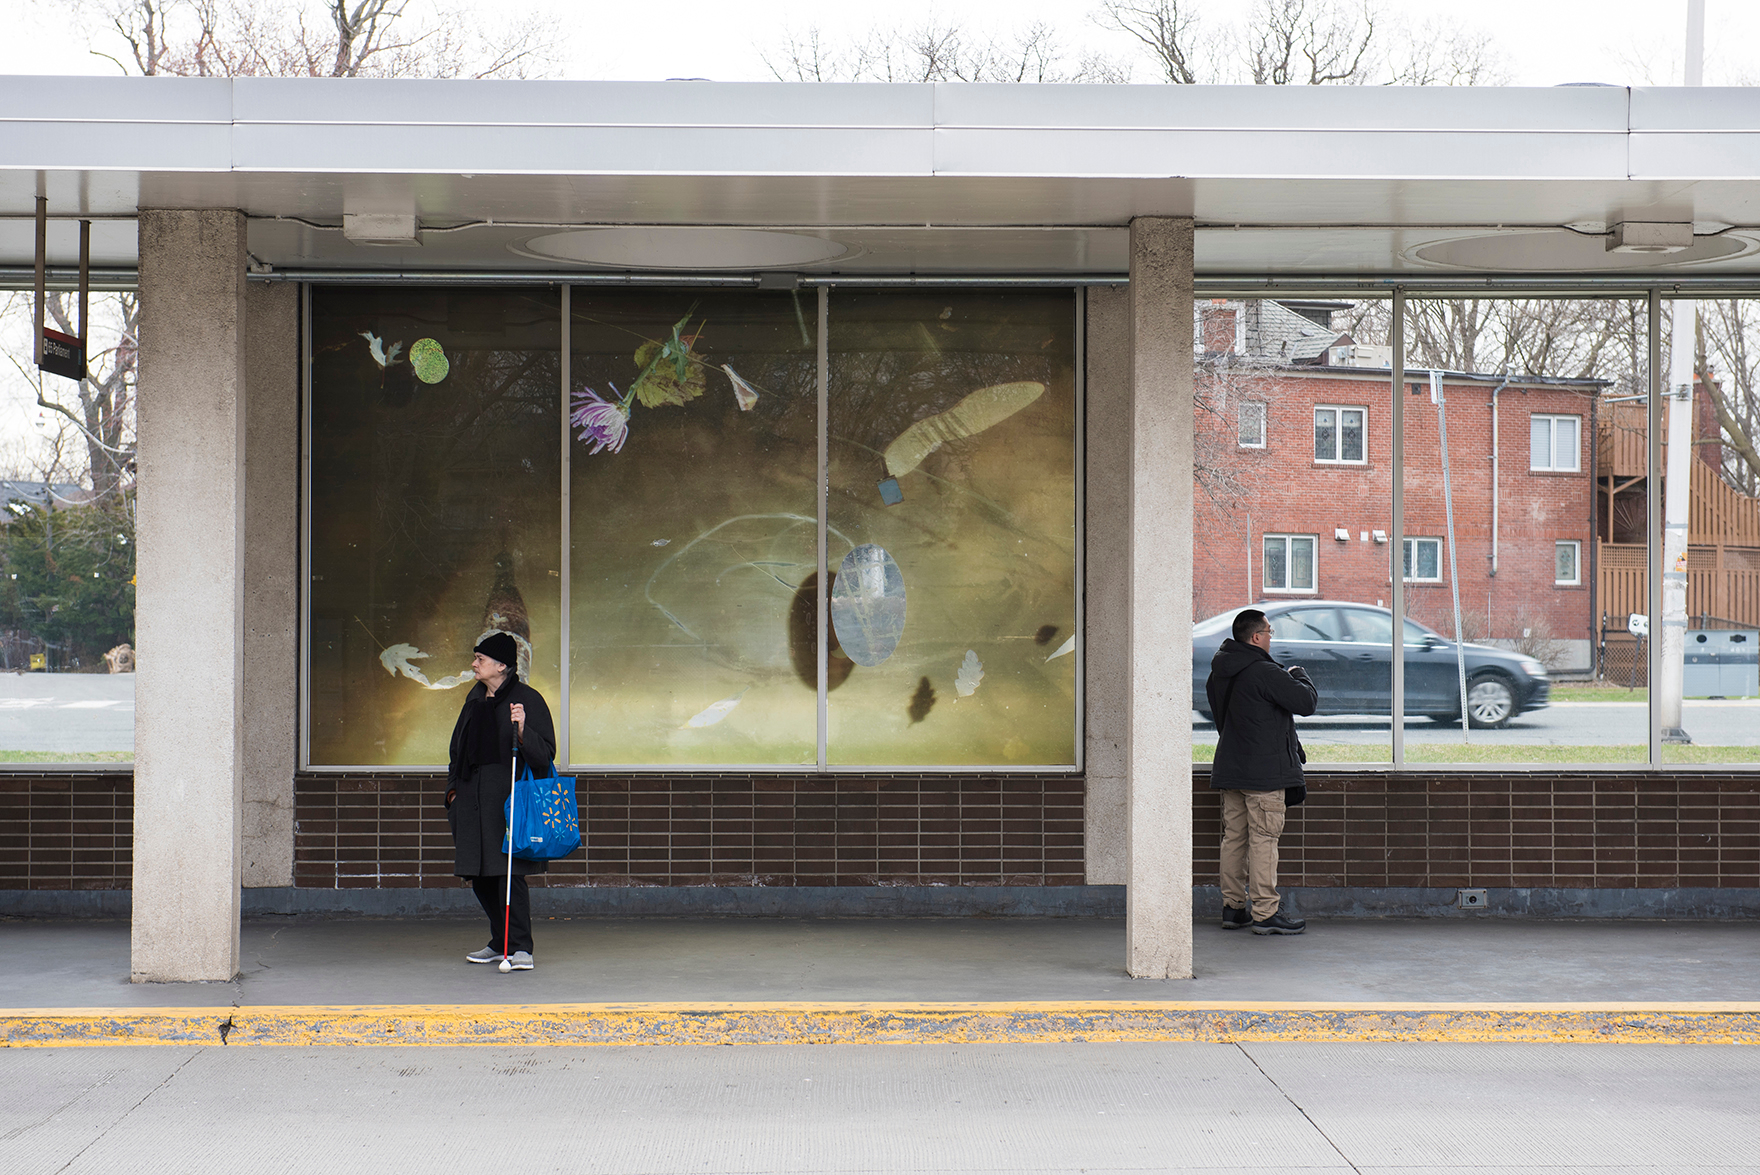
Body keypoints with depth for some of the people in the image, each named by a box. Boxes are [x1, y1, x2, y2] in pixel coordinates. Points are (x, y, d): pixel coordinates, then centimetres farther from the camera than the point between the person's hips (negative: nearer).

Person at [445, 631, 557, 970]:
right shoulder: (475, 697, 15)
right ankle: (500, 942, 20)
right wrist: (454, 787, 16)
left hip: (509, 796, -7)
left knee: (507, 872, -10)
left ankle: (520, 947, -5)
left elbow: (545, 752, -10)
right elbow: (459, 745, 24)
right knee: (480, 876, 8)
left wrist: (523, 729, -27)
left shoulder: (527, 699, -7)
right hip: (472, 796, 7)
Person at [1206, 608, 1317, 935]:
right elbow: (1307, 701, -14)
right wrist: (1299, 675, 6)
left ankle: (1232, 907, 15)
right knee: (1263, 839, -6)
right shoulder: (1265, 673, -17)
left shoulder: (1218, 674, 10)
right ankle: (1265, 913, -5)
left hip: (1230, 768, 8)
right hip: (1265, 770, -8)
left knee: (1233, 837, 11)